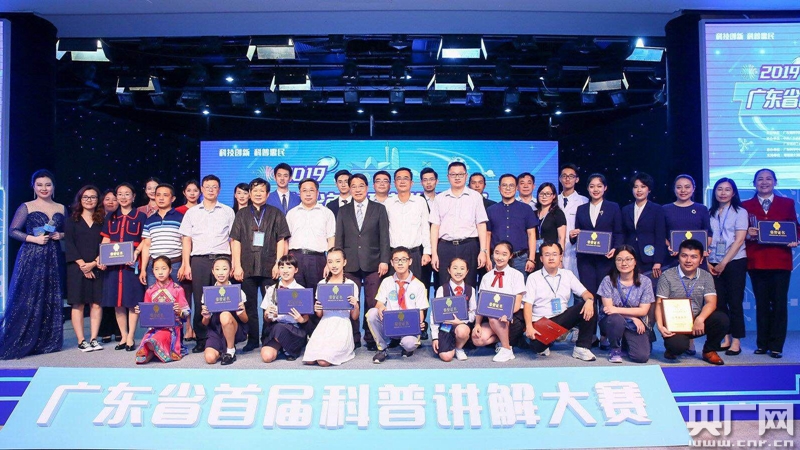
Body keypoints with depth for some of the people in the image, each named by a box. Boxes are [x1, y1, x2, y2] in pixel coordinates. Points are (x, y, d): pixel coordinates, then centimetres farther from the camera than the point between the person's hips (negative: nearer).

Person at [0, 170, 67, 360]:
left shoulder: (61, 209, 11)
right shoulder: (26, 207, 0)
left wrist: (61, 235, -4)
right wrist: (34, 239, -16)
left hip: (53, 259, 4)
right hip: (31, 259, -4)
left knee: (51, 301, 6)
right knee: (26, 300, -5)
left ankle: (47, 342, 15)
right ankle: (16, 344, 4)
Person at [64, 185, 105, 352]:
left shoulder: (102, 221, 11)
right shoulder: (72, 220, 8)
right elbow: (69, 245, -1)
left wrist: (94, 263, -10)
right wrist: (82, 264, -10)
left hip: (97, 268, 1)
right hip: (77, 268, -1)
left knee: (96, 303, -1)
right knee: (78, 303, -2)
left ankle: (93, 339, 5)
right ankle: (81, 341, 2)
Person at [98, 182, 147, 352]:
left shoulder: (140, 216, 4)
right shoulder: (110, 217, 15)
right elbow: (105, 241, 12)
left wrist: (136, 253, -17)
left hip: (132, 264, -4)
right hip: (113, 264, 4)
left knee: (132, 300, -3)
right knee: (117, 301, 5)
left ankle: (131, 338, 5)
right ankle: (123, 337, 15)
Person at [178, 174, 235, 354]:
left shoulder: (228, 211, 11)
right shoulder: (192, 212, 13)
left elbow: (234, 239, 9)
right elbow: (187, 240, 10)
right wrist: (186, 265, 1)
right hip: (199, 260, 1)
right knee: (199, 301, 1)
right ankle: (201, 340, 9)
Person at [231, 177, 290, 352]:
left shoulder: (275, 214, 9)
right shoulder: (242, 214, 12)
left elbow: (281, 240, 4)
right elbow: (235, 241, 8)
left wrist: (278, 264, -5)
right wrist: (237, 265, -1)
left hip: (269, 267, -1)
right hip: (247, 267, 2)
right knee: (249, 305, 5)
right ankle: (252, 339, 15)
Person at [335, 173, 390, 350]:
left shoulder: (379, 209, 9)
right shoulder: (343, 211, 14)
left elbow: (384, 237, 4)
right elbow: (339, 238, 11)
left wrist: (384, 260, -5)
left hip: (372, 263, -1)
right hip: (350, 264, 1)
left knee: (372, 303, -1)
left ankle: (371, 339, 9)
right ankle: (353, 338, 10)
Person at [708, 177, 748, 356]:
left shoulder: (740, 212, 0)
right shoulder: (710, 214, 11)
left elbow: (739, 240, -7)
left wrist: (724, 263, -11)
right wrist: (707, 262, -3)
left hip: (734, 262, -4)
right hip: (714, 264, 4)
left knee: (734, 302, -1)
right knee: (719, 302, 5)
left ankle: (736, 341, 6)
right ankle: (726, 338, 14)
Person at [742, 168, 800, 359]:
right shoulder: (746, 205, 8)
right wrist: (747, 234, -15)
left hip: (780, 261, 0)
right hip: (756, 261, 0)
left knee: (779, 303, 1)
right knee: (761, 303, 7)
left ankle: (776, 346, 7)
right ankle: (762, 344, 15)